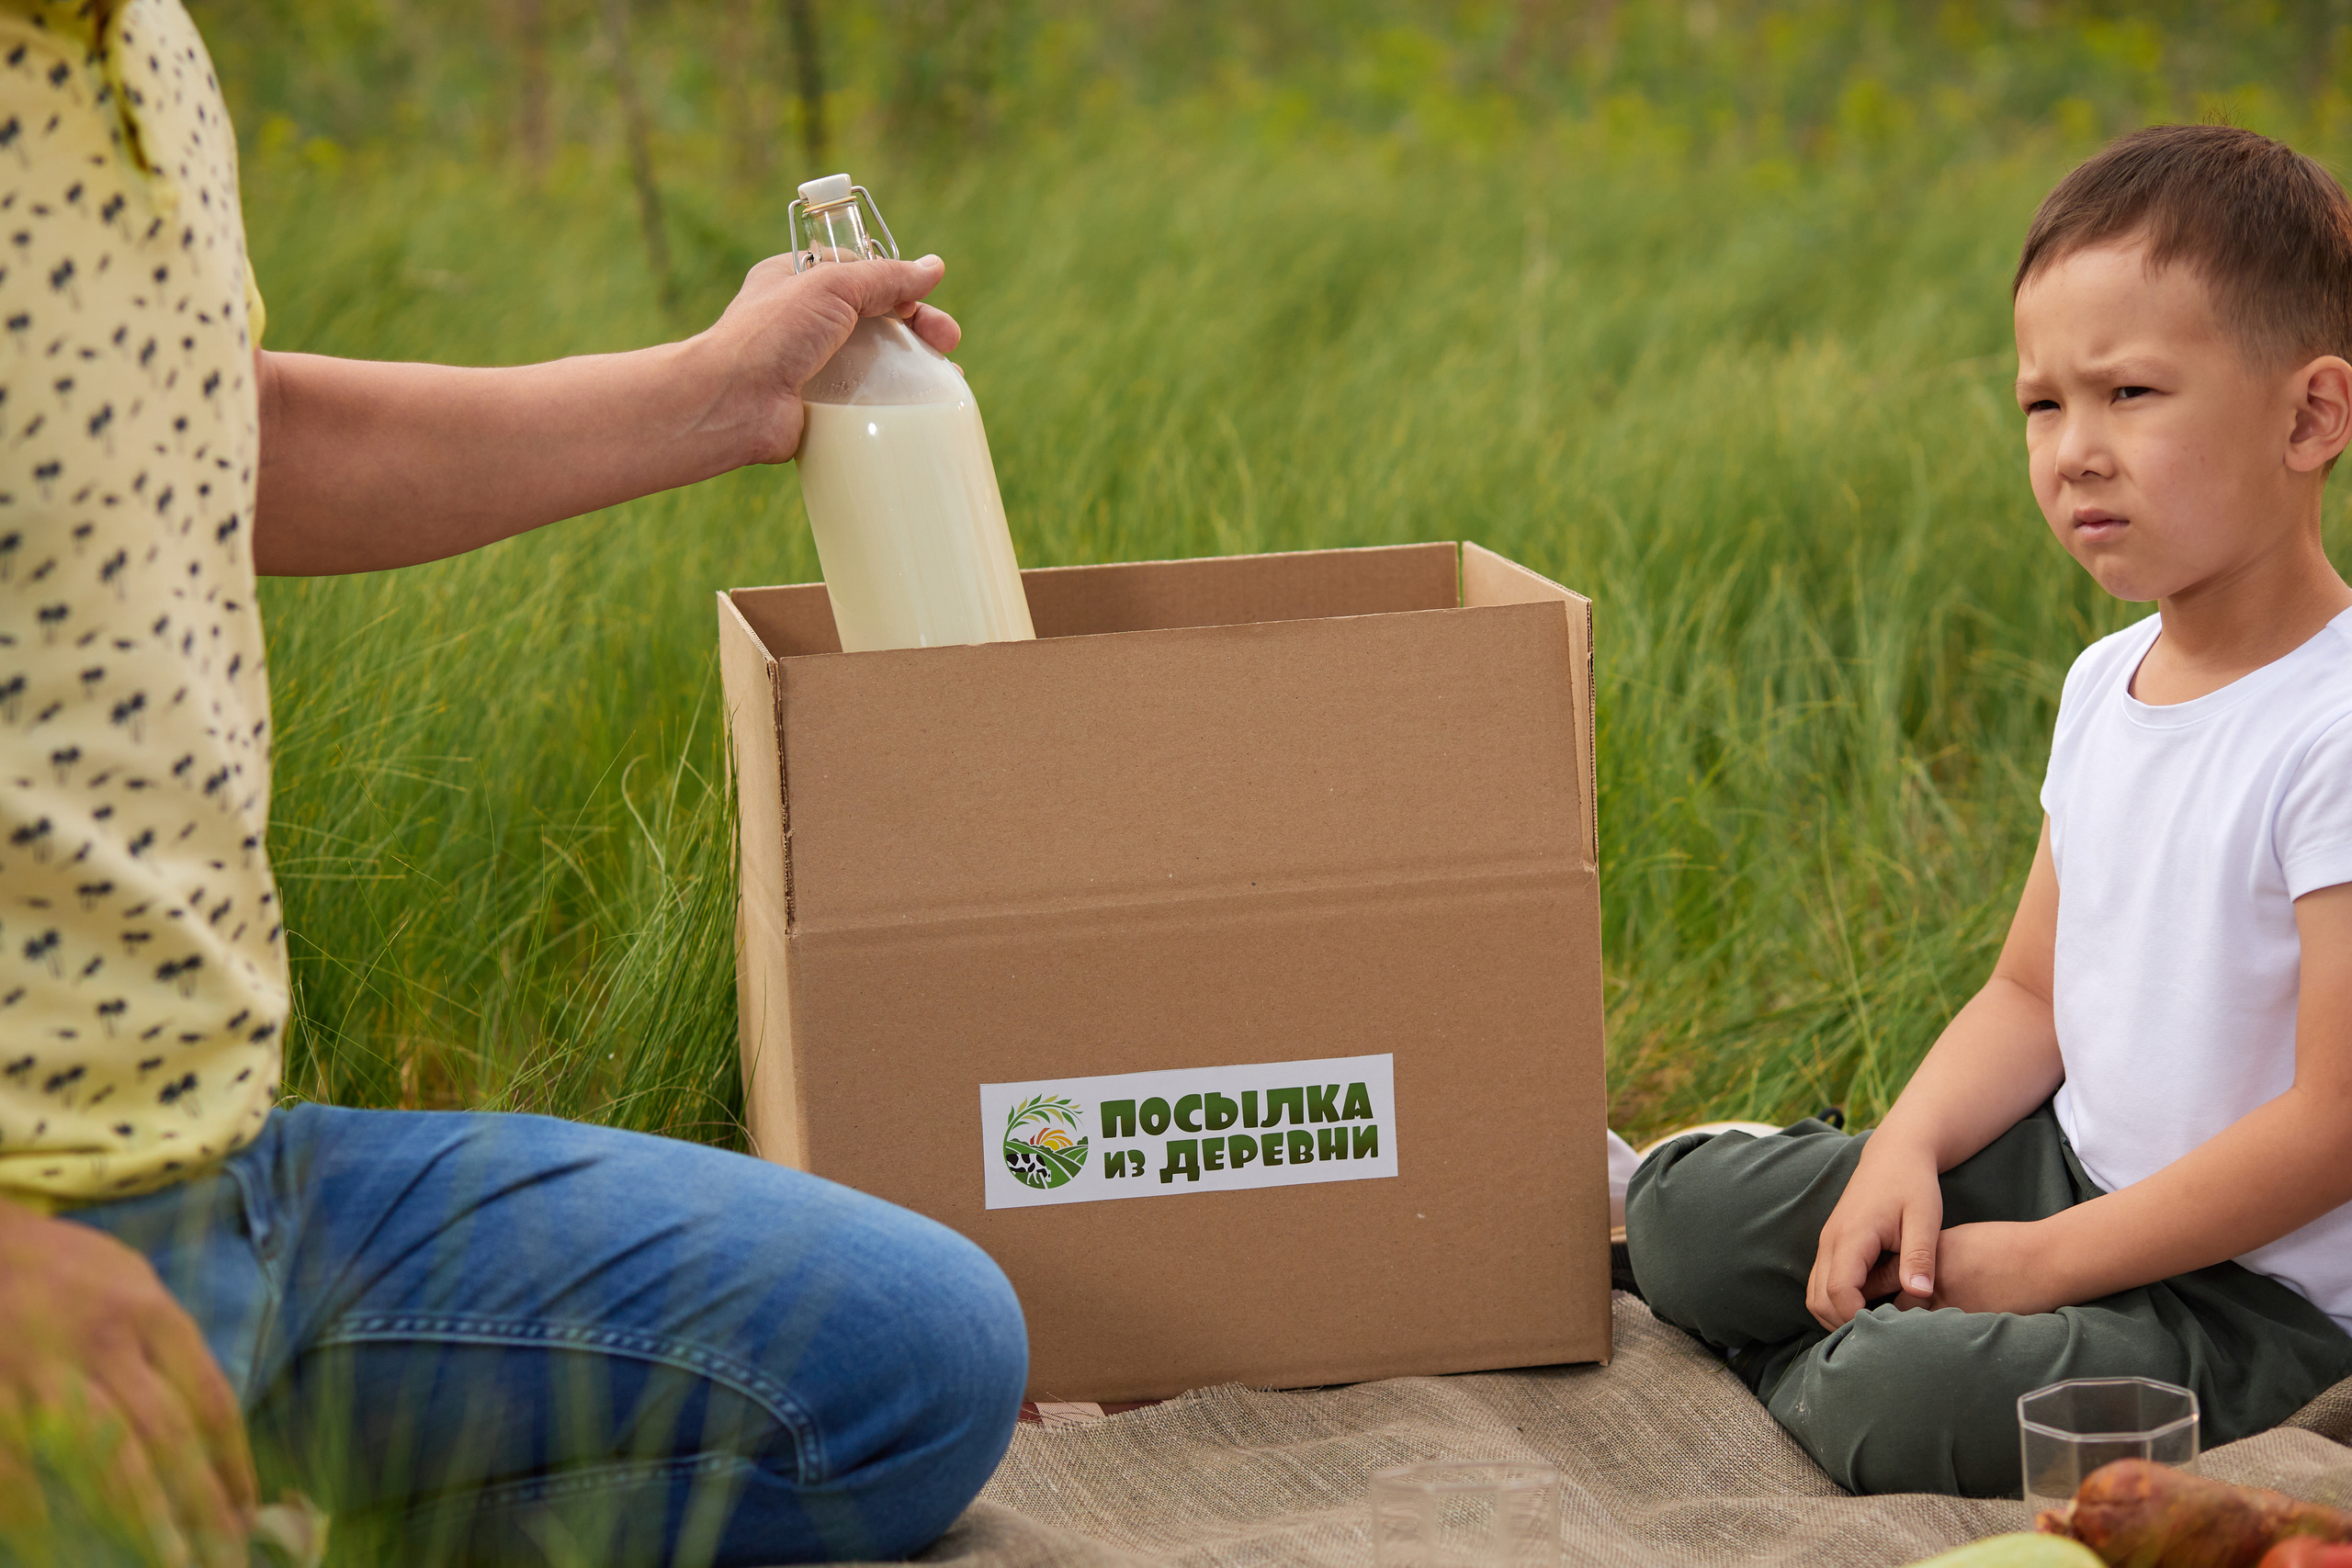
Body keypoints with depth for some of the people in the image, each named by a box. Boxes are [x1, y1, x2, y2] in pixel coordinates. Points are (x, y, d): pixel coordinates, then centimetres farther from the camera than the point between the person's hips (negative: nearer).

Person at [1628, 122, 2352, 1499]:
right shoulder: (2105, 685, 4)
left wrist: (2044, 1260, -18)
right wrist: (1907, 1152, -8)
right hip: (2070, 1165, 7)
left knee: (1902, 1407, -26)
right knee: (1678, 1207, -1)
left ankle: (1814, 1371, 4)